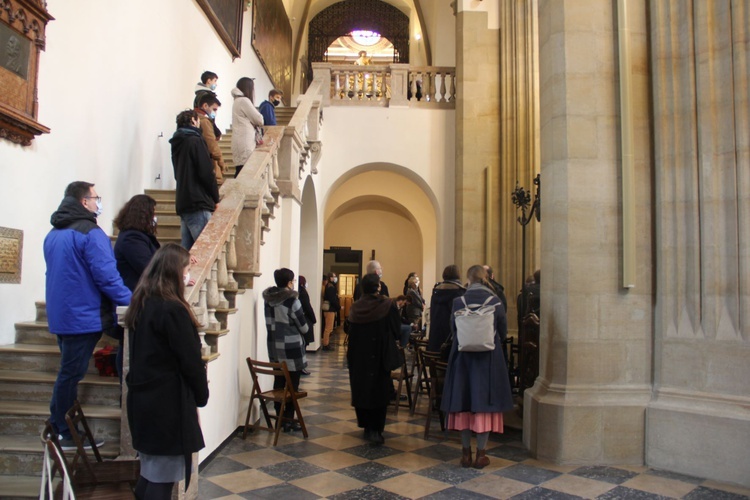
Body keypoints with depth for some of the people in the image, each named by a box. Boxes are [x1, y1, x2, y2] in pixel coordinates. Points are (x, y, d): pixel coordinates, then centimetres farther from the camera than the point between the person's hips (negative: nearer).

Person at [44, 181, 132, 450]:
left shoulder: (53, 234, 12)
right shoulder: (91, 233, -17)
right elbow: (106, 275, -22)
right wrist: (130, 301, -12)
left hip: (60, 315, 9)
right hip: (84, 316, -9)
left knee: (68, 371, 19)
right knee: (71, 374, 0)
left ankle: (56, 428, 28)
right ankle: (66, 435, 11)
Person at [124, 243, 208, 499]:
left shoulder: (140, 305, 8)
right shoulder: (173, 310, -19)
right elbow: (190, 360, -16)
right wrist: (202, 394, 2)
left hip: (143, 397, 9)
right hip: (168, 402, -9)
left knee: (151, 472, 19)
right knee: (163, 477, 2)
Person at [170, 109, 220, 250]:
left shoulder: (177, 143, 17)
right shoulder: (195, 141, -8)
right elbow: (206, 173, -14)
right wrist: (215, 198, -1)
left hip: (182, 203, 9)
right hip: (198, 204, -9)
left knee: (187, 249, 11)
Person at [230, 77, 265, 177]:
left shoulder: (238, 100, 20)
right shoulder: (244, 101, -9)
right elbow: (259, 120, -6)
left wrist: (255, 122, 4)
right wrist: (259, 115, 15)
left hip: (242, 143, 10)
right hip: (244, 144, -9)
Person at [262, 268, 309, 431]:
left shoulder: (268, 299, 2)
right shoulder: (292, 300, -16)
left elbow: (270, 323, 10)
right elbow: (304, 327, -8)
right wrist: (300, 329, 12)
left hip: (274, 346, 6)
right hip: (292, 348, -6)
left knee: (279, 382, 13)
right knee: (292, 385, 3)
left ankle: (279, 417, 21)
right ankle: (288, 420, 9)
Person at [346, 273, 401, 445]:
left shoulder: (355, 308, -3)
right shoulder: (387, 306, -13)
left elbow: (350, 331, 7)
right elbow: (396, 329, -6)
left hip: (359, 357, 3)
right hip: (380, 357, -3)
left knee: (361, 390, 15)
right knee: (379, 390, 3)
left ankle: (366, 426, 25)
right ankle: (375, 429, -2)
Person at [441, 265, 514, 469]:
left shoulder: (459, 301, -6)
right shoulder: (495, 301, -7)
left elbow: (453, 328, 5)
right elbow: (503, 331, 2)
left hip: (463, 356, 1)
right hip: (489, 358, -1)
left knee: (464, 403, 10)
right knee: (485, 401, 6)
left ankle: (466, 453, 15)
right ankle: (481, 454, 9)